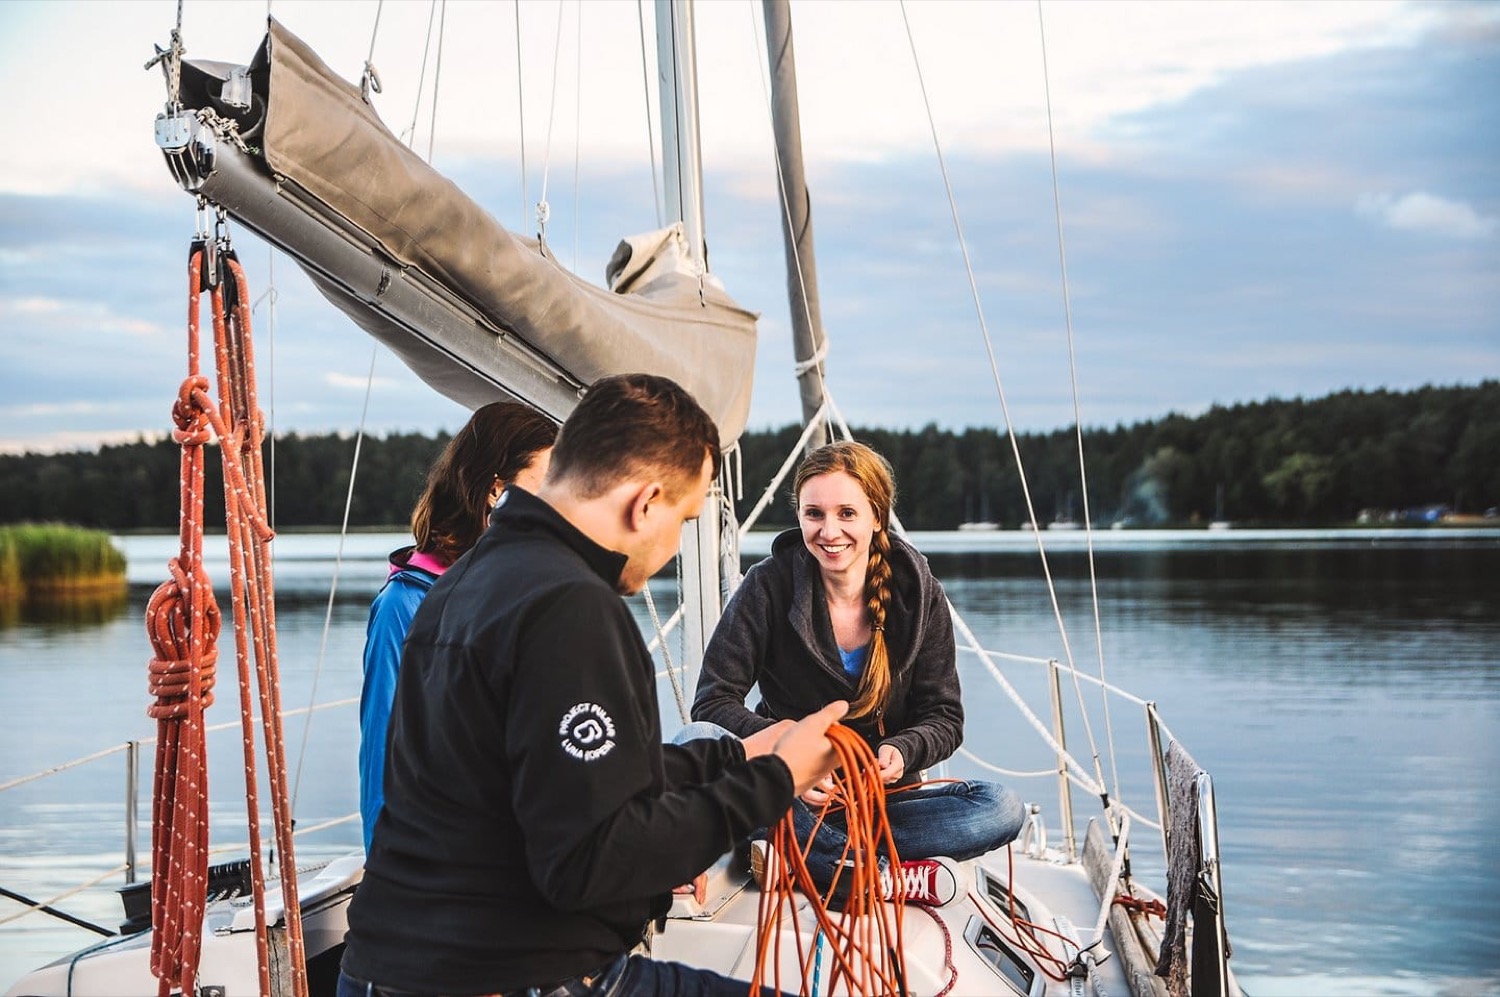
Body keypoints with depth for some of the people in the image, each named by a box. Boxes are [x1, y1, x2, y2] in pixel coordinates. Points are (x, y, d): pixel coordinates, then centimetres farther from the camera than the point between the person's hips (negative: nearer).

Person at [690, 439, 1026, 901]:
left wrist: (901, 751, -23)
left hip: (882, 794, 2)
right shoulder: (770, 585, -8)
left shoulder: (919, 595, -3)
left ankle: (790, 851, -26)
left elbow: (944, 719, 0)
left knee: (1003, 810, -23)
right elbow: (713, 701, -12)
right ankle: (883, 874, -30)